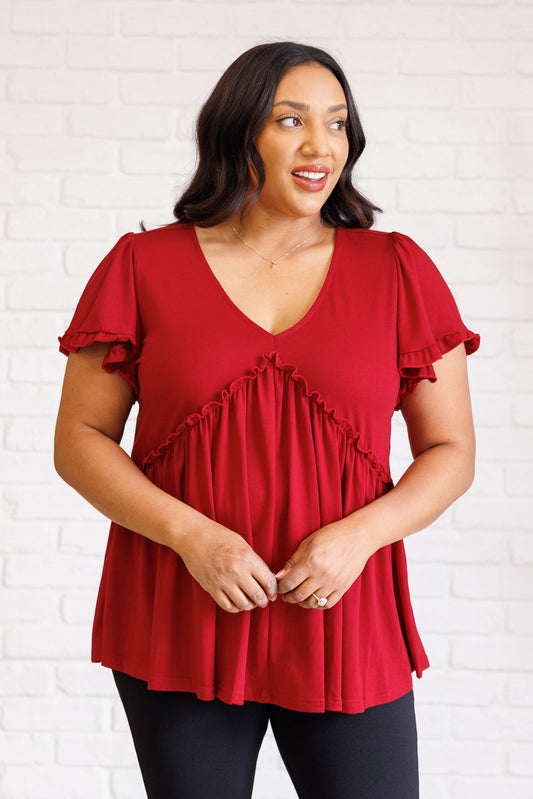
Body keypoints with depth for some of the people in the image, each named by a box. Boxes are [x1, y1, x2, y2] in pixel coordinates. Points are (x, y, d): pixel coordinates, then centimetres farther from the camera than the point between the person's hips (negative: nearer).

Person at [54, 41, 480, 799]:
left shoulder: (398, 271, 2)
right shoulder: (144, 267, 1)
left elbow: (451, 451, 4)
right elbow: (80, 440, 1)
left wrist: (359, 534, -13)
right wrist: (189, 534, -14)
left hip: (344, 627, 0)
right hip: (179, 624, 0)